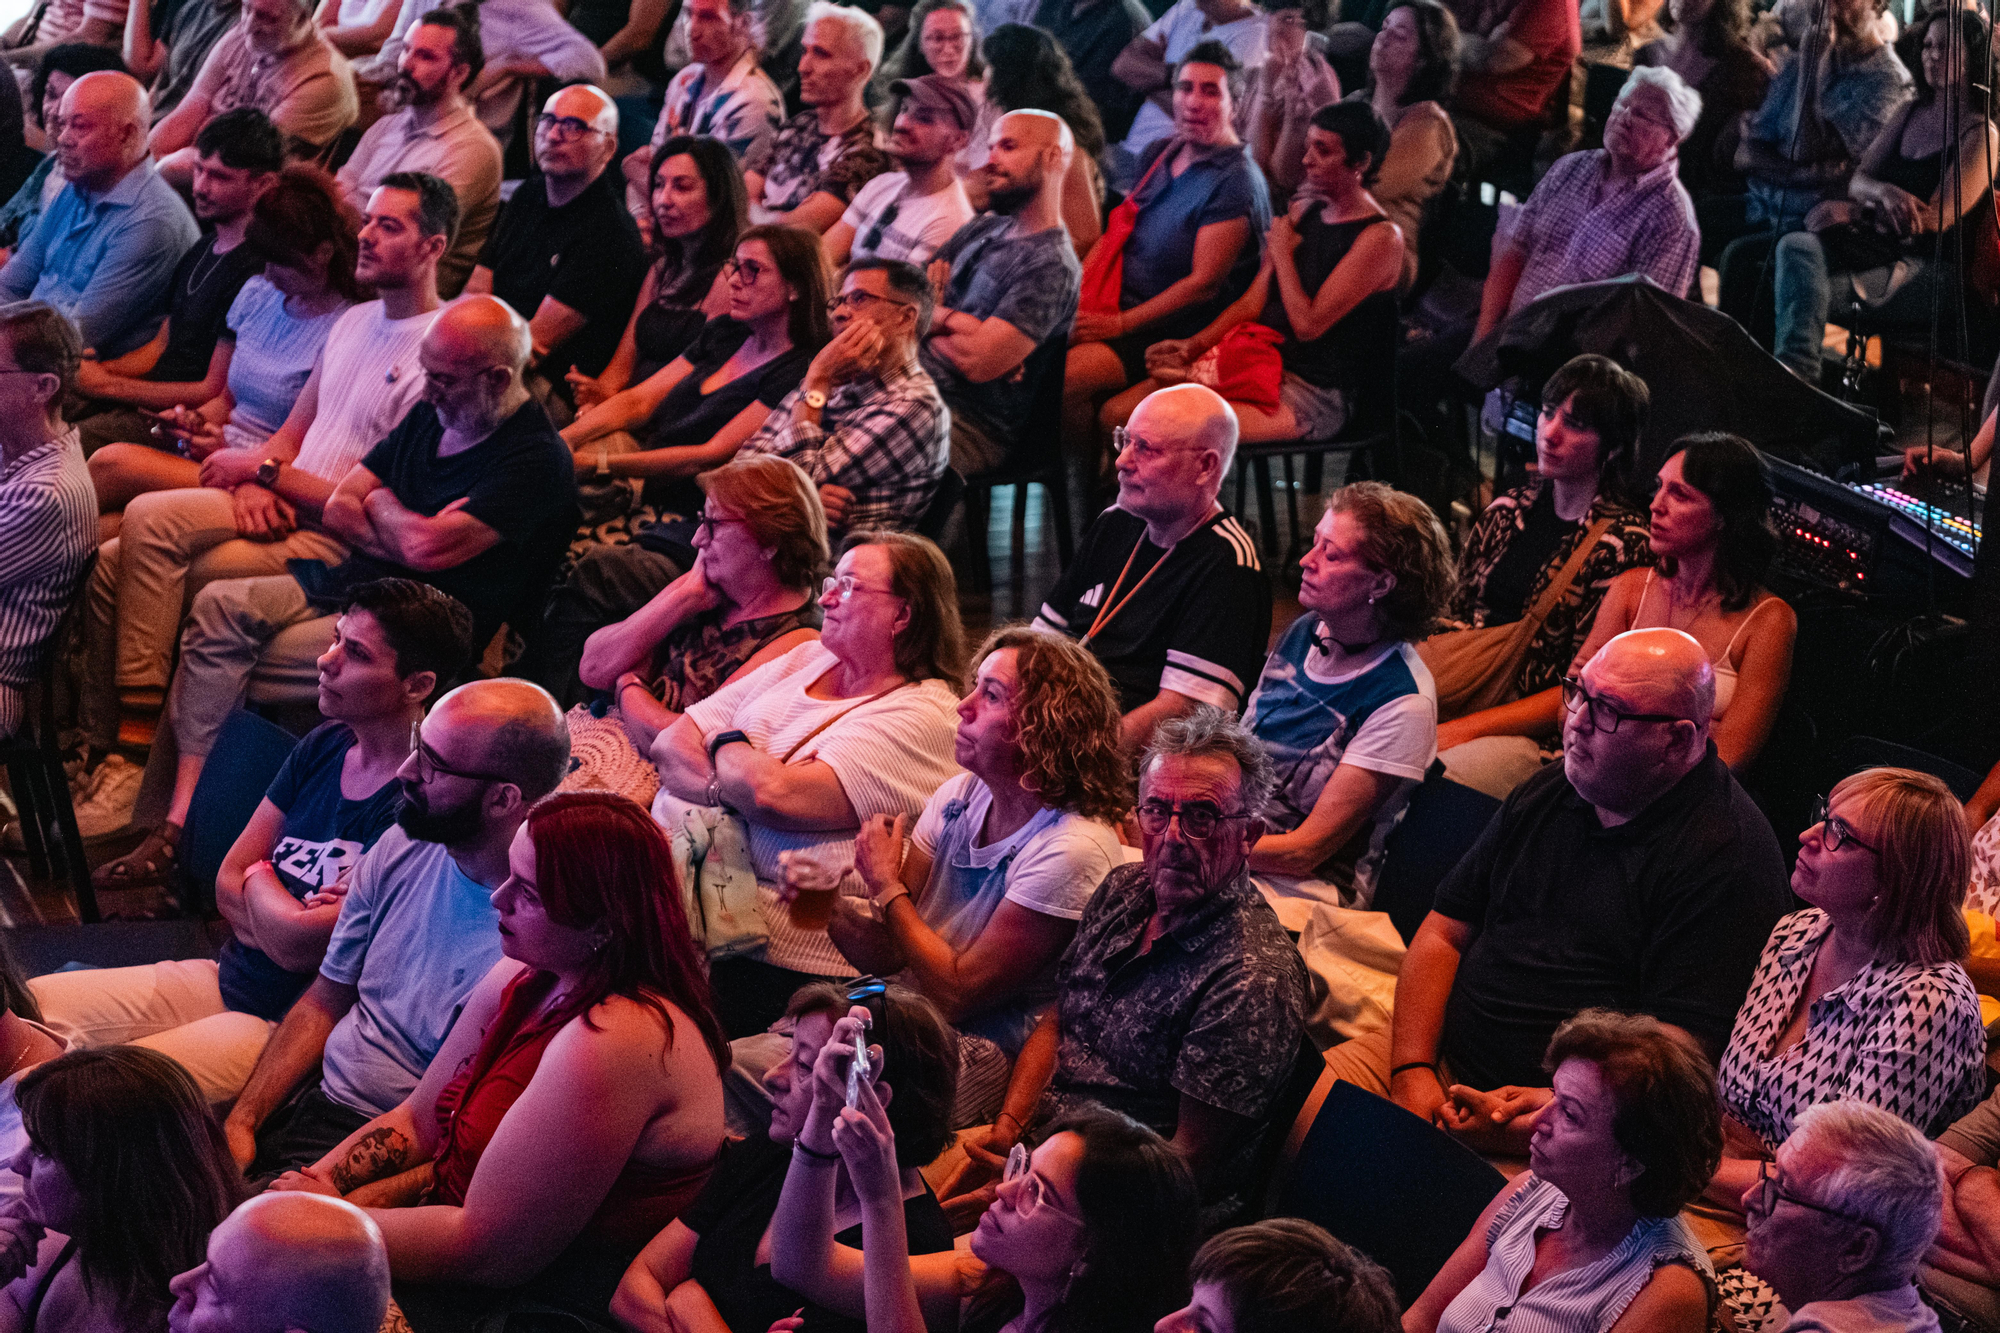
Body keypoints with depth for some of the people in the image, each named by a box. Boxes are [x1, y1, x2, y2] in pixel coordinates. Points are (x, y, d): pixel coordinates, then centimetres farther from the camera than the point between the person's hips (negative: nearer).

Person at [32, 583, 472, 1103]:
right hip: (229, 980, 9)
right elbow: (228, 883, 10)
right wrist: (283, 921, -12)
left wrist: (259, 881, 0)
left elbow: (298, 945, -22)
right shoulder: (324, 747, 7)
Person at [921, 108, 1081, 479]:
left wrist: (935, 317, 2)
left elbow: (977, 363, -18)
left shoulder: (1051, 266, -10)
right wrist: (954, 320, -6)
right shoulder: (984, 228, 18)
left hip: (968, 427, -9)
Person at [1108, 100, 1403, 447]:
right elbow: (1253, 301, 13)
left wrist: (1281, 253, -5)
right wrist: (1193, 345, -2)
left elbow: (1308, 324, -17)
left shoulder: (1381, 238, -12)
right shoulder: (1302, 213, 14)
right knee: (1115, 413, -7)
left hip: (1315, 395, -8)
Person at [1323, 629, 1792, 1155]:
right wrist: (1413, 1071, -3)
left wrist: (1530, 1125, -23)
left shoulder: (1726, 855, -12)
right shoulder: (1546, 793, 13)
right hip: (1443, 1060, 8)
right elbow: (1442, 934, 14)